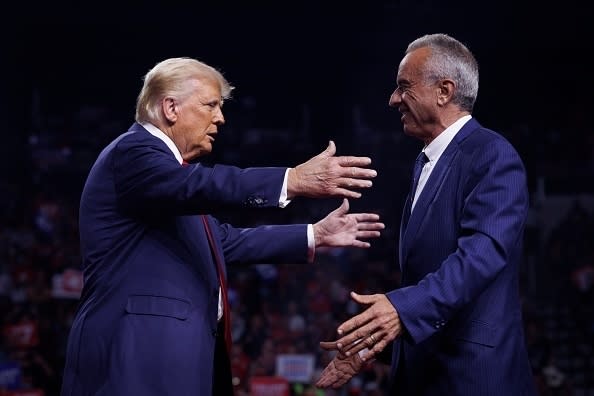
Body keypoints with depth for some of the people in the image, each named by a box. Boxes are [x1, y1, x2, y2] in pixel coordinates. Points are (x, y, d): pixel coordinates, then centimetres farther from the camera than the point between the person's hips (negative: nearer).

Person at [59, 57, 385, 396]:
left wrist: (315, 235, 18)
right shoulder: (132, 152, -9)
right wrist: (294, 180, -36)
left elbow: (225, 241, 21)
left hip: (172, 355, 10)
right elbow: (200, 185, -28)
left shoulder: (169, 164, 22)